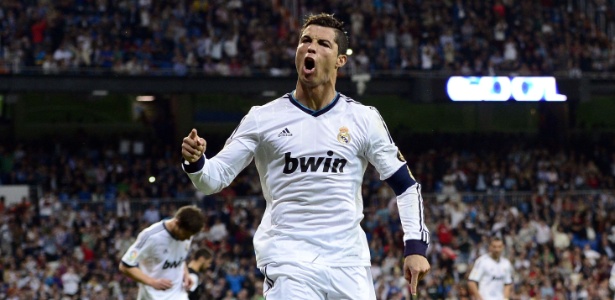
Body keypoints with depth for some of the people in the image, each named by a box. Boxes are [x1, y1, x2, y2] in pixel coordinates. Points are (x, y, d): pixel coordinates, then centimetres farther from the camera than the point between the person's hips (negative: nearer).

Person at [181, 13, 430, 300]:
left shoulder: (363, 119, 5)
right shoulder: (263, 118, 2)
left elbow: (406, 185, 9)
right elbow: (216, 177, 2)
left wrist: (416, 247, -2)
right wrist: (195, 162, -21)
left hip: (348, 263, 2)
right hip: (288, 263, -2)